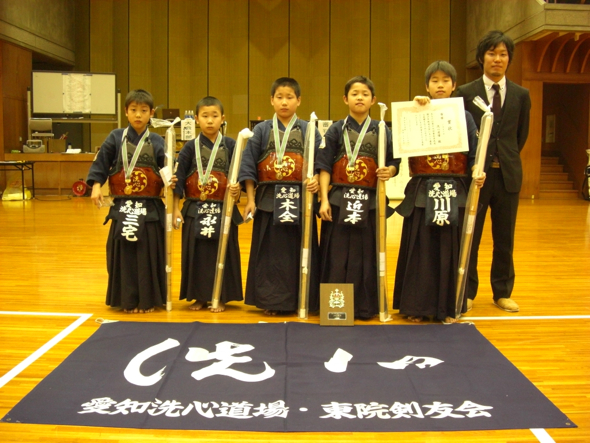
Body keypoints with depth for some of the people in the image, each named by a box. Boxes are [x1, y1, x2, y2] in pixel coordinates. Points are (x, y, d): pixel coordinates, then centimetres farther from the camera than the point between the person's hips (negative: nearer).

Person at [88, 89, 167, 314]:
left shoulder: (157, 143, 1)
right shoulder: (115, 138, 2)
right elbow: (100, 163, 3)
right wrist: (96, 185, -10)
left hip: (150, 208, 0)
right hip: (122, 207, 0)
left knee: (149, 255, 4)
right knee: (124, 254, 5)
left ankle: (148, 299, 17)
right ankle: (128, 300, 17)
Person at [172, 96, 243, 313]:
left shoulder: (230, 145, 0)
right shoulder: (190, 147, 2)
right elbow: (179, 178, 0)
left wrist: (237, 189, -21)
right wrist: (175, 208, -5)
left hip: (223, 209, -1)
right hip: (195, 209, 1)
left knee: (222, 253, 4)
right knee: (196, 253, 6)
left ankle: (220, 297, 17)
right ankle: (199, 296, 20)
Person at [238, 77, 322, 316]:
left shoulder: (308, 131, 5)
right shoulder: (261, 130, 6)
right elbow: (248, 165, 3)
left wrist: (317, 181, -20)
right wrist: (250, 200, -2)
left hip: (300, 200, 0)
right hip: (268, 200, 0)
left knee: (299, 251, 3)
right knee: (270, 253, 3)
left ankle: (300, 301, 14)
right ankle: (271, 300, 14)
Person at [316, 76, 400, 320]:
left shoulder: (382, 131, 6)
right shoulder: (336, 130, 4)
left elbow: (393, 163, 7)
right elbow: (324, 166, 0)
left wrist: (389, 171, -16)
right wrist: (324, 200, -9)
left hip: (370, 201, 1)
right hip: (339, 199, -1)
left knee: (367, 256, 4)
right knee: (337, 256, 1)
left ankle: (365, 306, 16)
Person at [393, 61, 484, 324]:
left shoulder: (464, 117, 7)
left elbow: (473, 155, 4)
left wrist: (478, 173, -16)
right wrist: (413, 108, -15)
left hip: (455, 193, 1)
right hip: (422, 192, 0)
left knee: (450, 250, 6)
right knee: (420, 250, 3)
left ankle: (448, 307, 16)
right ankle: (417, 306, 14)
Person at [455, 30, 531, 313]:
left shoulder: (521, 95, 8)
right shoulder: (465, 93, 1)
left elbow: (521, 135, 14)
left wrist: (506, 160, 10)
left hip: (507, 174, 2)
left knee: (505, 237, 8)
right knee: (469, 236, 3)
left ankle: (502, 293, 20)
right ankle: (466, 292, 15)